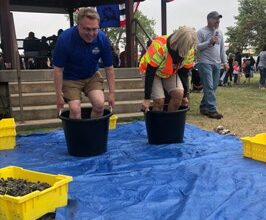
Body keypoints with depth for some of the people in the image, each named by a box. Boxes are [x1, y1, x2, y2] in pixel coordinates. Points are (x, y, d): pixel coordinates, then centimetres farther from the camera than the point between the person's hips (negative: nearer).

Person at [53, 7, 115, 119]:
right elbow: (58, 69, -19)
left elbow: (109, 67, -10)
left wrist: (112, 92, -10)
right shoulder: (65, 38, -28)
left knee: (99, 103, -16)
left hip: (92, 76, 2)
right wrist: (59, 95, -16)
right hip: (70, 78, -2)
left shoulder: (102, 39, -20)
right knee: (75, 109, -16)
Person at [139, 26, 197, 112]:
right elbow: (149, 73, -32)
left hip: (171, 73, 5)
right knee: (159, 101, -18)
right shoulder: (159, 46, -37)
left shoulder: (189, 50, -19)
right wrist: (147, 99, -31)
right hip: (152, 71, -5)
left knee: (179, 94, -15)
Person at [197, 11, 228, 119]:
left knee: (213, 87, 8)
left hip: (217, 64, 7)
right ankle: (212, 110, -7)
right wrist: (209, 42, -17)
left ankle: (203, 107, 17)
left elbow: (222, 48, 19)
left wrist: (224, 62, 15)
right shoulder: (201, 31, -4)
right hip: (206, 63, -7)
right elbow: (196, 46, -11)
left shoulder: (219, 32, 16)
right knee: (209, 87, -9)